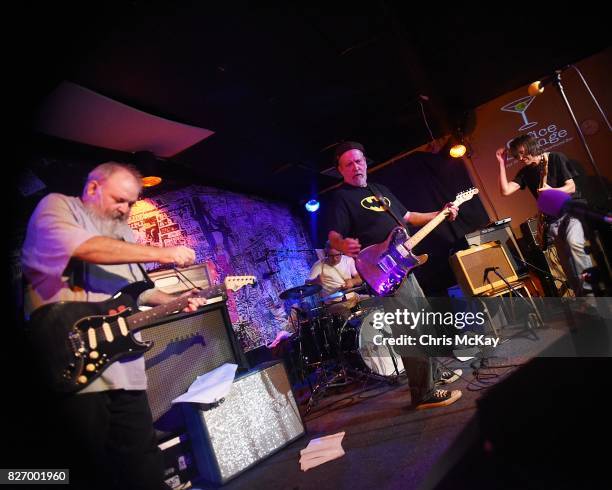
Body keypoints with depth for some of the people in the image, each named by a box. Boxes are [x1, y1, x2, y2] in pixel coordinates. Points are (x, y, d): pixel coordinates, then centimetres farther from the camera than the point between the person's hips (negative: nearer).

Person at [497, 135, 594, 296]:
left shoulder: (556, 158, -4)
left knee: (574, 243, -30)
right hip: (552, 218, 4)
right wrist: (502, 163, -7)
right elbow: (505, 191, -10)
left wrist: (551, 191, -27)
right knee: (566, 261, 1)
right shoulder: (525, 172, 6)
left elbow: (571, 187, -7)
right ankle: (582, 296, 11)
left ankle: (591, 291, -24)